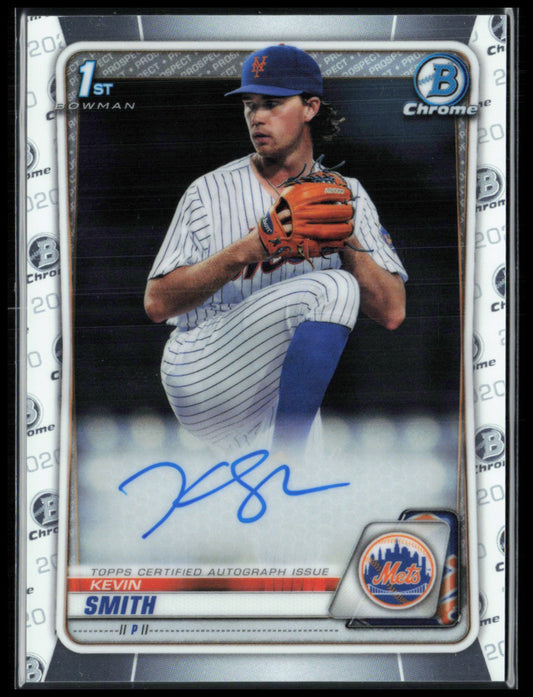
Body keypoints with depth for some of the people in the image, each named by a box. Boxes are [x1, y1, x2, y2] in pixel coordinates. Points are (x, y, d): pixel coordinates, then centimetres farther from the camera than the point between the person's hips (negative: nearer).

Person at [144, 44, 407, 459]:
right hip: (200, 375, -4)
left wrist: (346, 241, -16)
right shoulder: (209, 192, 3)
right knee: (331, 287, -25)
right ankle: (285, 461, -22)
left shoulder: (348, 196, 10)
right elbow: (156, 304, -6)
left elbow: (392, 313, 0)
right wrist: (243, 252, -18)